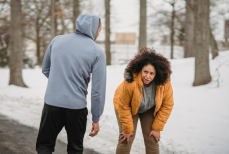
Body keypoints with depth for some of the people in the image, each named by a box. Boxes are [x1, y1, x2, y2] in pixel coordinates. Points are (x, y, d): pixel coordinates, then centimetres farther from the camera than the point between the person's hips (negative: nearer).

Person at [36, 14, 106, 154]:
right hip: (77, 107, -1)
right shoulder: (98, 52, -6)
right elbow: (98, 89, -7)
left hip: (52, 103, 2)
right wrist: (96, 119, 1)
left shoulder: (57, 40, 4)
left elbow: (45, 70, 15)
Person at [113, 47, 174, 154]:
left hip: (149, 110, 2)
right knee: (127, 139, -11)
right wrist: (128, 129, -17)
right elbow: (124, 107, -25)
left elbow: (167, 106, -17)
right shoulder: (130, 83, -37)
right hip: (129, 107, -2)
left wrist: (157, 128, -14)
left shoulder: (165, 83, -29)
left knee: (152, 140, -3)